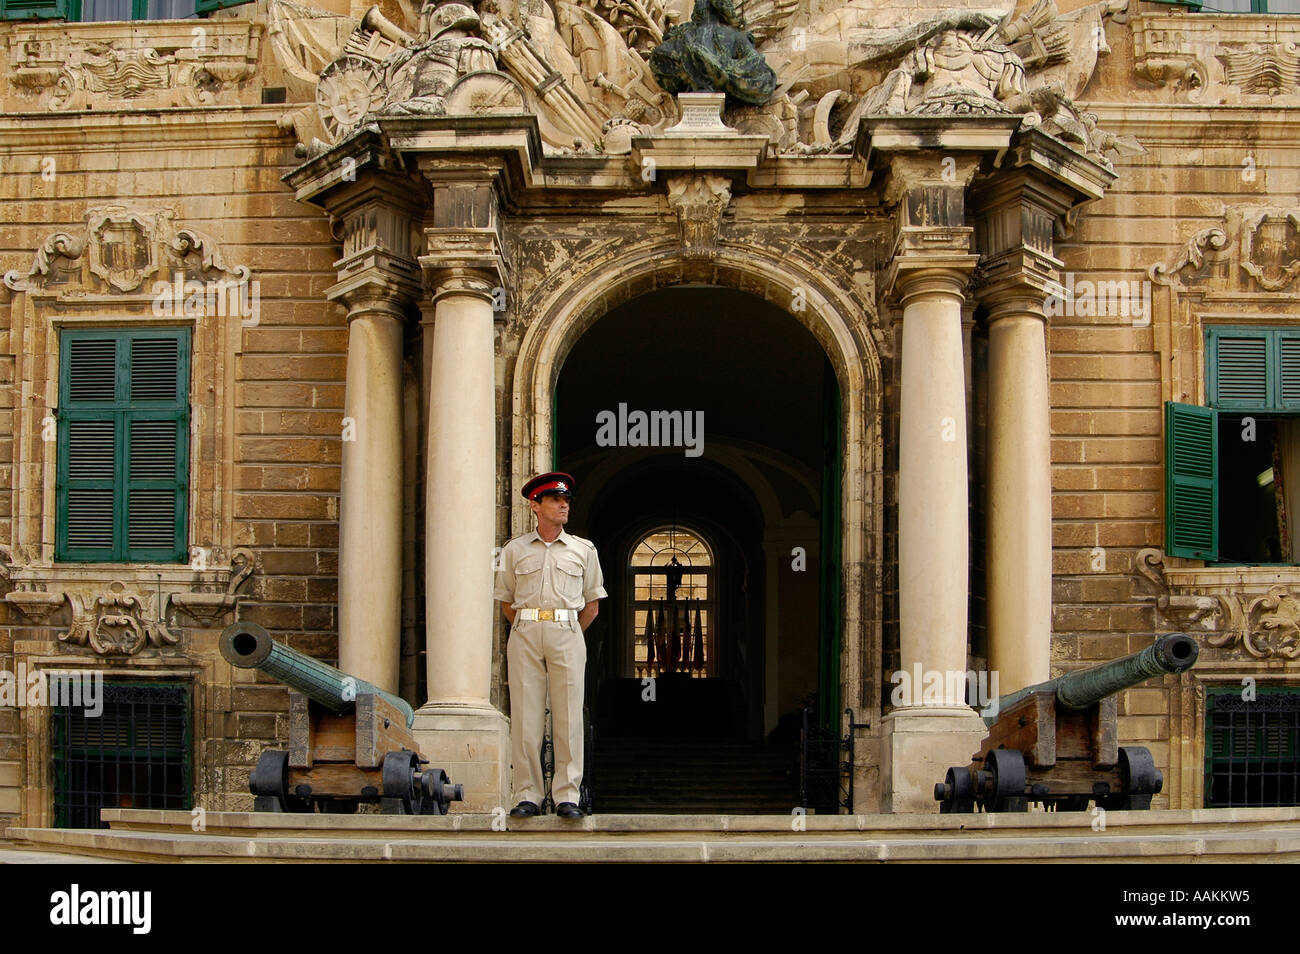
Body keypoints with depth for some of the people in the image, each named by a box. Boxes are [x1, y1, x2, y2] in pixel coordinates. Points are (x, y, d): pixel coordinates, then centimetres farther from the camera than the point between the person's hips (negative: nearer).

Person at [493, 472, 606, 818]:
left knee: (568, 715, -4)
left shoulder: (583, 550, 12)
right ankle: (528, 796, 2)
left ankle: (567, 796, -1)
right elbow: (505, 601, 17)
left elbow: (592, 605, 16)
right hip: (524, 636, 0)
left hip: (567, 634, 0)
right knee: (525, 715, -3)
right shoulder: (514, 550, 11)